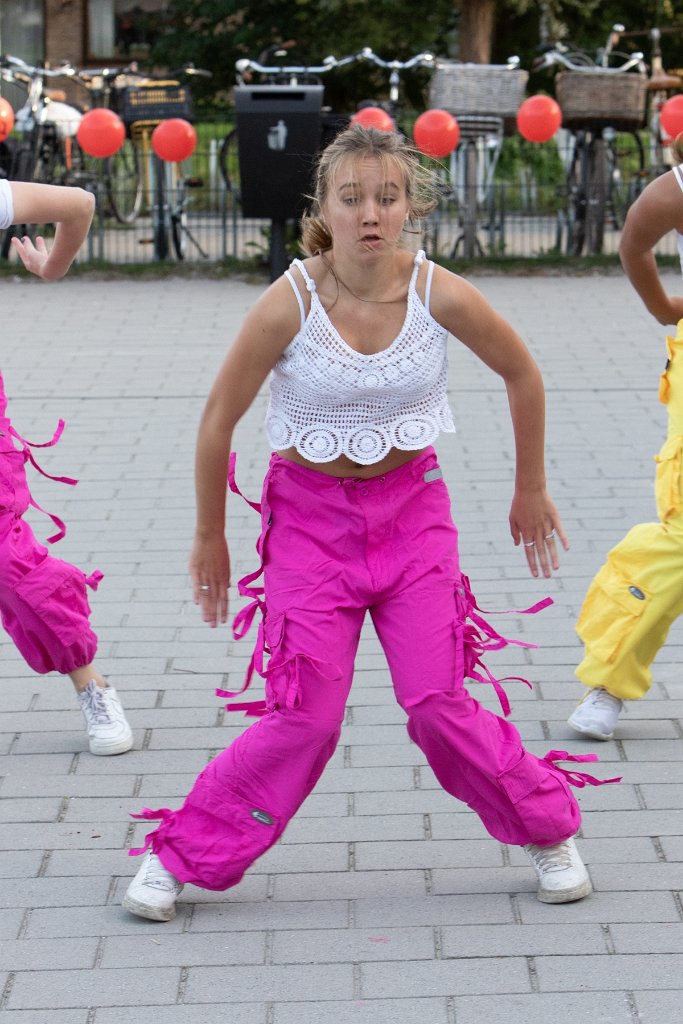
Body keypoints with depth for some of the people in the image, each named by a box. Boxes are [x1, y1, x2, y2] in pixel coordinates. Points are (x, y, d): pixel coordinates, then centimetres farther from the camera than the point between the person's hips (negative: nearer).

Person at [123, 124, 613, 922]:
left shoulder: (440, 295, -15)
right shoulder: (289, 305, -20)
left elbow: (522, 375, 3)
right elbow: (219, 418, -7)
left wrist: (530, 488, 12)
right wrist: (210, 536, 3)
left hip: (410, 507, 1)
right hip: (311, 512, -1)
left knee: (437, 703, -6)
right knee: (305, 717, -7)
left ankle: (548, 832, 17)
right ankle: (178, 857, 11)